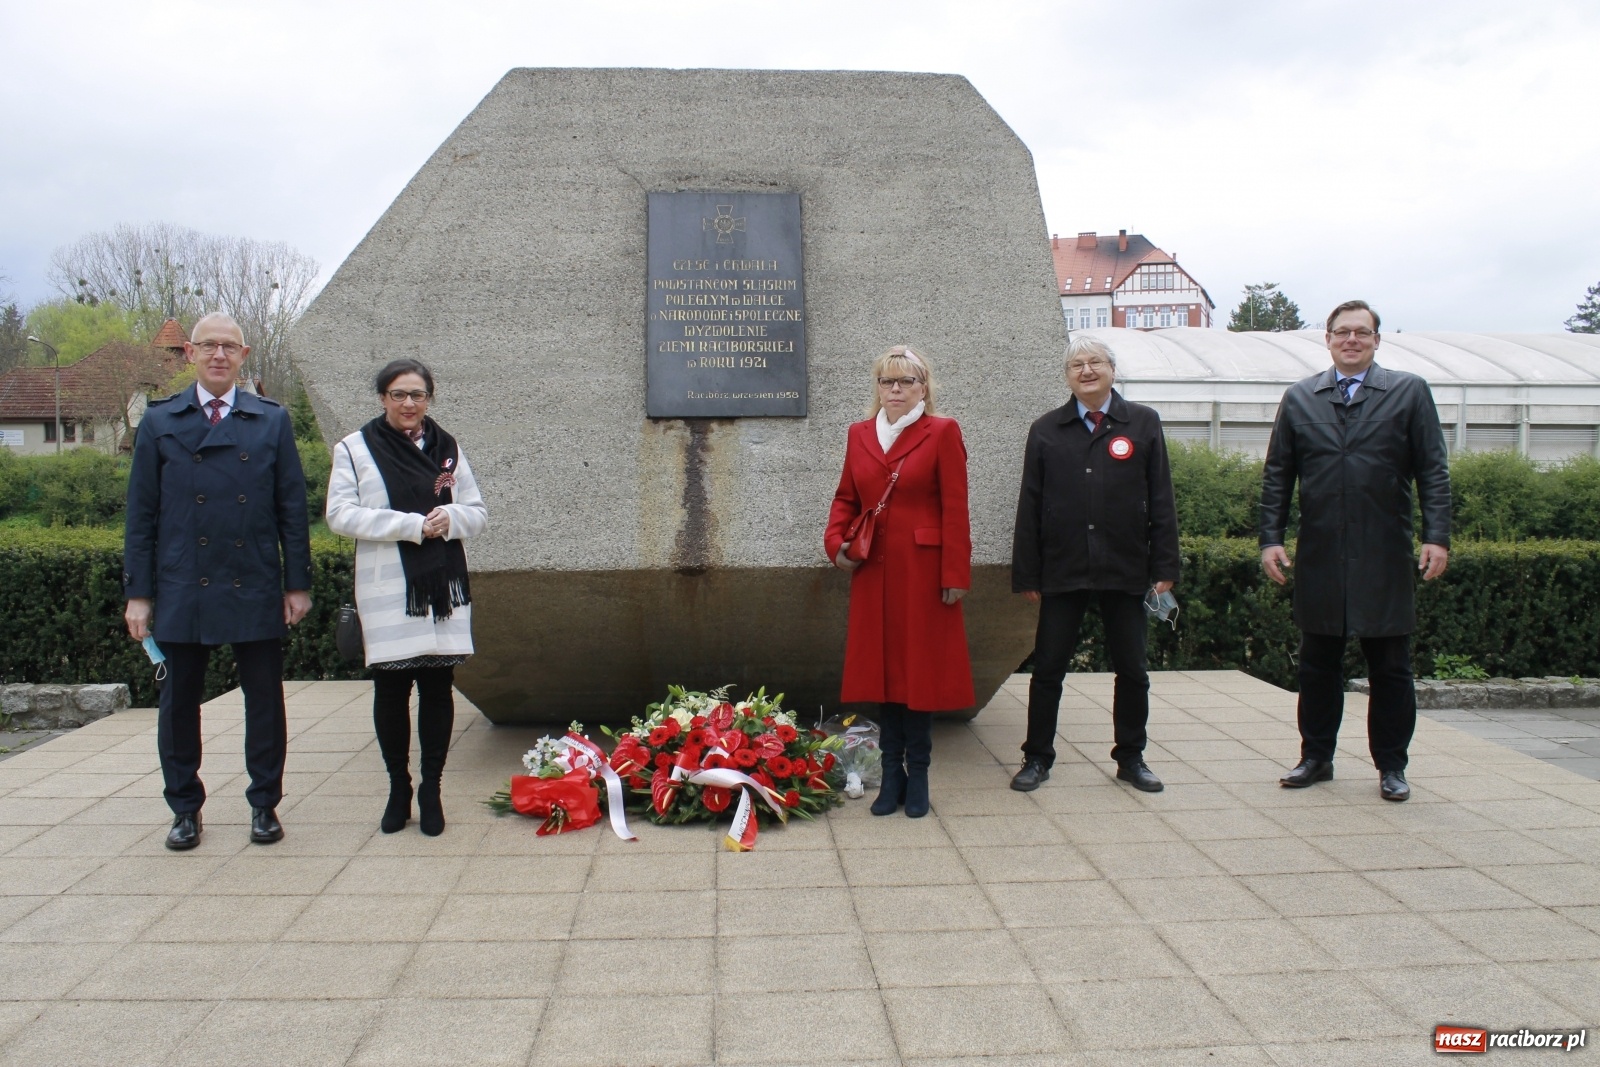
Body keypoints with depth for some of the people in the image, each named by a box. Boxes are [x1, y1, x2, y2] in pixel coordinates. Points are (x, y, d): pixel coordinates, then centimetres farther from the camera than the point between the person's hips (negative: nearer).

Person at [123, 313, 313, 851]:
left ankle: (264, 804, 20)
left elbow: (292, 508, 4)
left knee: (264, 700, 6)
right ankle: (185, 809, 25)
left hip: (256, 591, 0)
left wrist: (298, 583, -1)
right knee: (180, 702, 9)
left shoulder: (272, 420, 5)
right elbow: (141, 514, 5)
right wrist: (138, 592, 0)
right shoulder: (159, 421, 5)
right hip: (181, 590, 1)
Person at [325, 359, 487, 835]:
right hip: (386, 591, -2)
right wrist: (413, 525, -14)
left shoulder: (448, 449, 12)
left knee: (438, 687, 3)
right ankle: (398, 786, 19)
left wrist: (451, 517, -12)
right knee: (391, 689, 5)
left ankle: (431, 788, 14)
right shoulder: (355, 449, 3)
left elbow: (478, 513, 11)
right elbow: (341, 514, -8)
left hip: (442, 587, 2)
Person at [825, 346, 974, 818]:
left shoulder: (942, 433, -2)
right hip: (873, 572, 4)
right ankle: (892, 774, 17)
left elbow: (955, 509, -7)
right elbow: (846, 497, 17)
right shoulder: (859, 434, 12)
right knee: (881, 668, 7)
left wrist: (955, 574, -11)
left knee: (920, 669, 3)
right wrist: (836, 541, -1)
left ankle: (917, 774, 15)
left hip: (923, 570, -4)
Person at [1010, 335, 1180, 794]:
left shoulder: (1143, 423, 5)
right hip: (1062, 572, 0)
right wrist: (1027, 574, -1)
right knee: (1047, 670, 5)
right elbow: (1029, 507, 3)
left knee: (1132, 671, 10)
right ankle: (1037, 759, 18)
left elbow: (1161, 500, 2)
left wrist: (1164, 567, -3)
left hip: (1125, 570, 0)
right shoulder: (1045, 430, 5)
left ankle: (1131, 758, 25)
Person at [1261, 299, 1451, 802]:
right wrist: (1271, 538, 0)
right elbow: (1276, 476, 8)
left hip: (1385, 559, -1)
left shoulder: (1409, 392, 5)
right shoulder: (1299, 398, 9)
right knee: (1317, 665, 10)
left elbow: (1433, 471, 1)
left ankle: (1391, 766, 19)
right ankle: (1316, 757, 23)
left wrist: (1437, 536, -9)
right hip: (1319, 558, 2)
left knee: (1390, 667, 7)